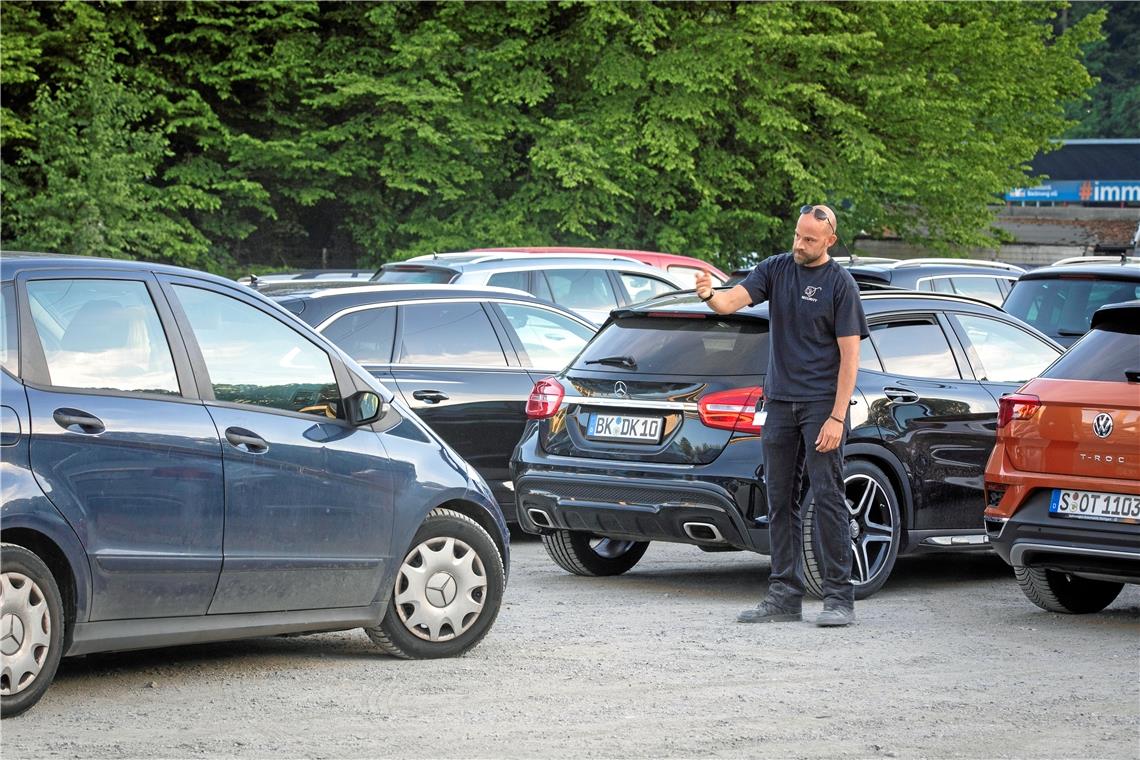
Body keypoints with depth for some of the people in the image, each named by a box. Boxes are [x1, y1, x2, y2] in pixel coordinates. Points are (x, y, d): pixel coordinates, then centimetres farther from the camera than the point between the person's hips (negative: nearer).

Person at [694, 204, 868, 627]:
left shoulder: (839, 284, -5)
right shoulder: (776, 270, 8)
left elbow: (849, 356, -8)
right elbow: (733, 300, -5)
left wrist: (837, 418, -14)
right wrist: (709, 296, -30)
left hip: (822, 404, -5)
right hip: (780, 401, 5)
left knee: (827, 497, -7)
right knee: (780, 500, 7)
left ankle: (839, 598, -5)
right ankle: (785, 596, 12)